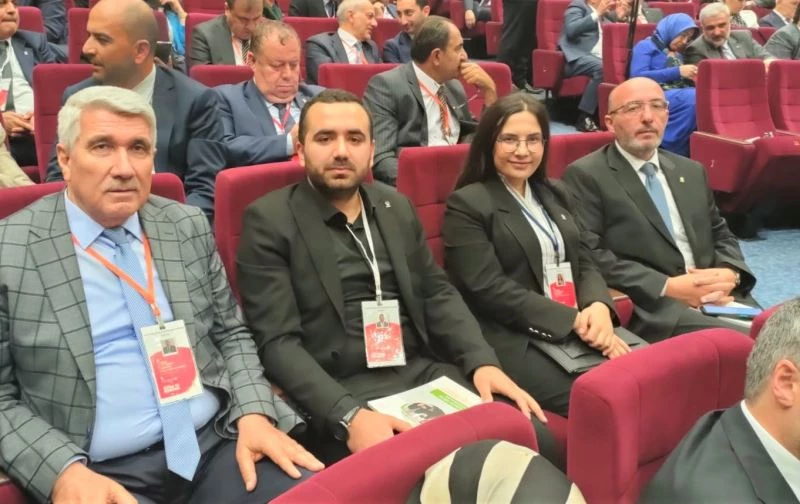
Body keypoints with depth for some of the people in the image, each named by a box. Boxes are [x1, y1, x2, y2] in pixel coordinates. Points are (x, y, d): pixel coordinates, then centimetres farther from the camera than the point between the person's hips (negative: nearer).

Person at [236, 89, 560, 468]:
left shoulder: (396, 207, 15)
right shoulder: (268, 220, -4)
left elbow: (437, 293, 16)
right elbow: (277, 342, -11)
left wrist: (482, 361, -3)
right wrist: (348, 416, -24)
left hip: (424, 372, 6)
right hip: (340, 394, -5)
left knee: (531, 437, -14)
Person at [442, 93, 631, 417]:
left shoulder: (556, 194, 20)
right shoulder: (466, 204, -3)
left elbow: (584, 263, 15)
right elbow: (489, 290, -12)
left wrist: (598, 307, -9)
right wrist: (573, 320, -17)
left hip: (580, 326, 7)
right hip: (514, 339, -6)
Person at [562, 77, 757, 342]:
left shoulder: (691, 171, 21)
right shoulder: (585, 175, -2)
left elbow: (721, 235, 24)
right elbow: (589, 256, -11)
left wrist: (729, 273, 0)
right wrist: (667, 287, -16)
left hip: (715, 298, 7)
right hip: (651, 308, -7)